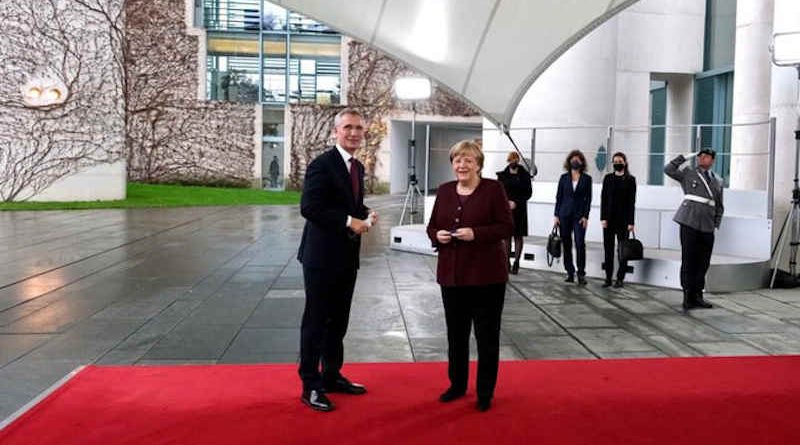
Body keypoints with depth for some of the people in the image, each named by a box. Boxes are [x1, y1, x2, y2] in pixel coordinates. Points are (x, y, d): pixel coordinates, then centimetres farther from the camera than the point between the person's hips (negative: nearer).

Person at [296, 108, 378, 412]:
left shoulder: (358, 167, 12)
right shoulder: (322, 165, -14)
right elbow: (309, 207, -22)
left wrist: (366, 215, 0)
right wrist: (349, 222, -23)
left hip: (347, 257, 8)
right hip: (322, 257, -8)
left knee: (339, 321, 17)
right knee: (316, 321, 2)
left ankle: (332, 376, 31)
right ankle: (310, 386, 13)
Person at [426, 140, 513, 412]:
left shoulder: (493, 189, -6)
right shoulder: (444, 191, 9)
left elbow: (506, 227, -9)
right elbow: (432, 225, 13)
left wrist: (476, 233, -22)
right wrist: (437, 235, -9)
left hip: (486, 274, -4)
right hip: (452, 274, 5)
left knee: (487, 335, 6)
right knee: (456, 333, 14)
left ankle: (485, 392, 20)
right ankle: (457, 385, 31)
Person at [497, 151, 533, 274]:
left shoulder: (524, 175, 2)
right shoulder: (502, 175, 8)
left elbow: (528, 192, 0)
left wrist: (516, 203, -10)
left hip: (519, 209, -1)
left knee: (518, 236, 0)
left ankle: (516, 262, 3)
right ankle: (507, 262, 7)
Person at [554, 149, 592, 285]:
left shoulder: (586, 179, 3)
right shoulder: (564, 178, 7)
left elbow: (588, 198, 2)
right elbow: (559, 197, 8)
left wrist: (585, 216, -6)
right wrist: (556, 215, 3)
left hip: (579, 215, -2)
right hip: (565, 214, 2)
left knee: (580, 243, -10)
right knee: (566, 244, 4)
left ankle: (581, 273, -3)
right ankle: (570, 272, 13)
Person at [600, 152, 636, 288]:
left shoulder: (630, 180, 1)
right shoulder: (608, 178, 7)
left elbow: (632, 201, -2)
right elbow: (603, 198, 5)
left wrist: (631, 222, -7)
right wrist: (603, 218, -4)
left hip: (623, 219, -2)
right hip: (609, 218, 2)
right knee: (608, 248, 4)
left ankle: (620, 278, 9)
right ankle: (608, 278, 9)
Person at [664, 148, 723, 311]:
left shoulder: (717, 182, 16)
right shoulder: (688, 174, 7)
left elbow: (719, 207, 19)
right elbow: (668, 169, -2)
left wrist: (716, 225, 10)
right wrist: (684, 157, -1)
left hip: (707, 227, 4)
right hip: (689, 223, -4)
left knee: (703, 263, 7)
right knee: (688, 261, -2)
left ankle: (697, 296, 17)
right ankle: (688, 296, 2)